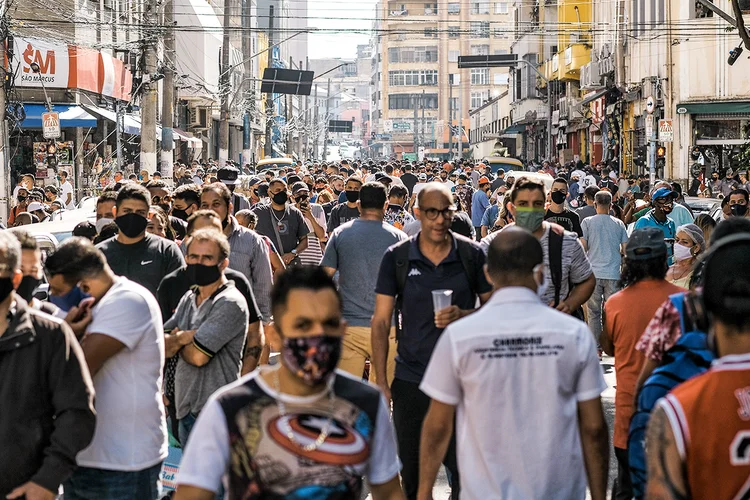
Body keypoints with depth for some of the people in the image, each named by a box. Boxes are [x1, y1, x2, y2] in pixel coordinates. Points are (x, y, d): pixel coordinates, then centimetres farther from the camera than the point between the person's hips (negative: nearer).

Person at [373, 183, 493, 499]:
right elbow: (381, 321, 1)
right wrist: (381, 381, -4)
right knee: (411, 473, 10)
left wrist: (464, 315, -15)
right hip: (411, 380, 0)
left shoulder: (471, 254, -1)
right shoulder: (396, 257, -1)